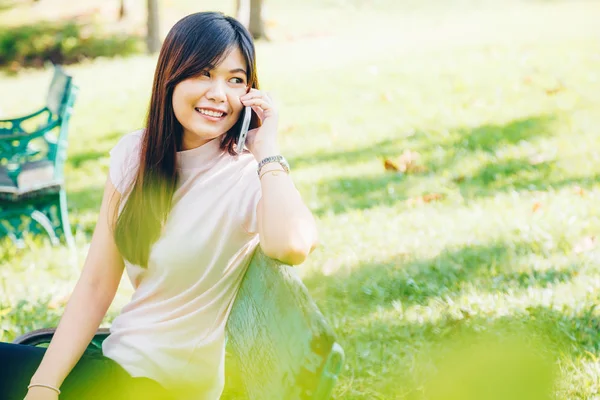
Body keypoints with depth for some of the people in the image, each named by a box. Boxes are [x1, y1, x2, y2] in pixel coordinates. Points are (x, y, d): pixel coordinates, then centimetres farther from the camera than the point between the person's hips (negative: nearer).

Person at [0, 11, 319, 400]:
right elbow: (96, 285, -1)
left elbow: (291, 245, -40)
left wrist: (267, 146, -25)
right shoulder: (135, 154, 0)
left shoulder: (251, 177, -15)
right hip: (118, 357, 5)